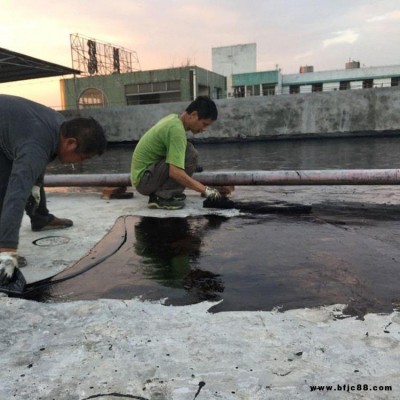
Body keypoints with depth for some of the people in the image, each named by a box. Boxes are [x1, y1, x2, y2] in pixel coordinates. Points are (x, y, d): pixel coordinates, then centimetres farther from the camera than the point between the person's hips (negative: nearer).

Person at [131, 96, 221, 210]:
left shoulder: (174, 119, 6)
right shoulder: (177, 129, -22)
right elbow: (175, 172, -30)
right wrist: (204, 190, -22)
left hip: (146, 172, 9)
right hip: (144, 179, -9)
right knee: (190, 154, -19)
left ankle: (157, 195, 8)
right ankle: (165, 198, -10)